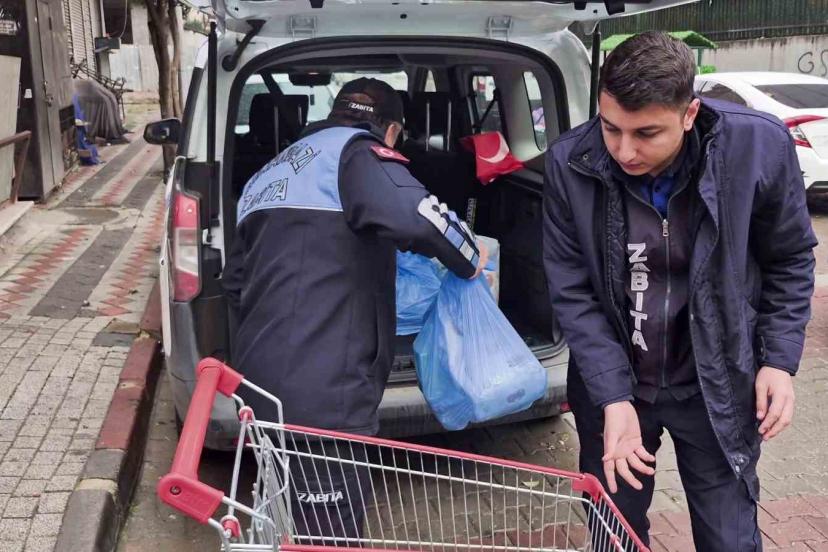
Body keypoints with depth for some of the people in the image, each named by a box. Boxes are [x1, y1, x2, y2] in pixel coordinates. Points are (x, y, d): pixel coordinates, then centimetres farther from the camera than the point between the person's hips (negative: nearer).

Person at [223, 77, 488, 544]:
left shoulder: (274, 172, 24)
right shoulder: (357, 150, -3)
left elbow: (236, 281, 30)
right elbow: (414, 215, -24)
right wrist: (470, 257, -4)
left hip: (263, 382, 9)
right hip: (321, 395, -9)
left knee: (298, 529, 25)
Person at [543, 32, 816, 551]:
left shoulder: (760, 146, -18)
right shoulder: (570, 163, -17)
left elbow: (790, 259, -1)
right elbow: (572, 291, -12)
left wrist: (780, 360, -8)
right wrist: (613, 398, -18)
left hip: (716, 384, 0)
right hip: (611, 383, 1)